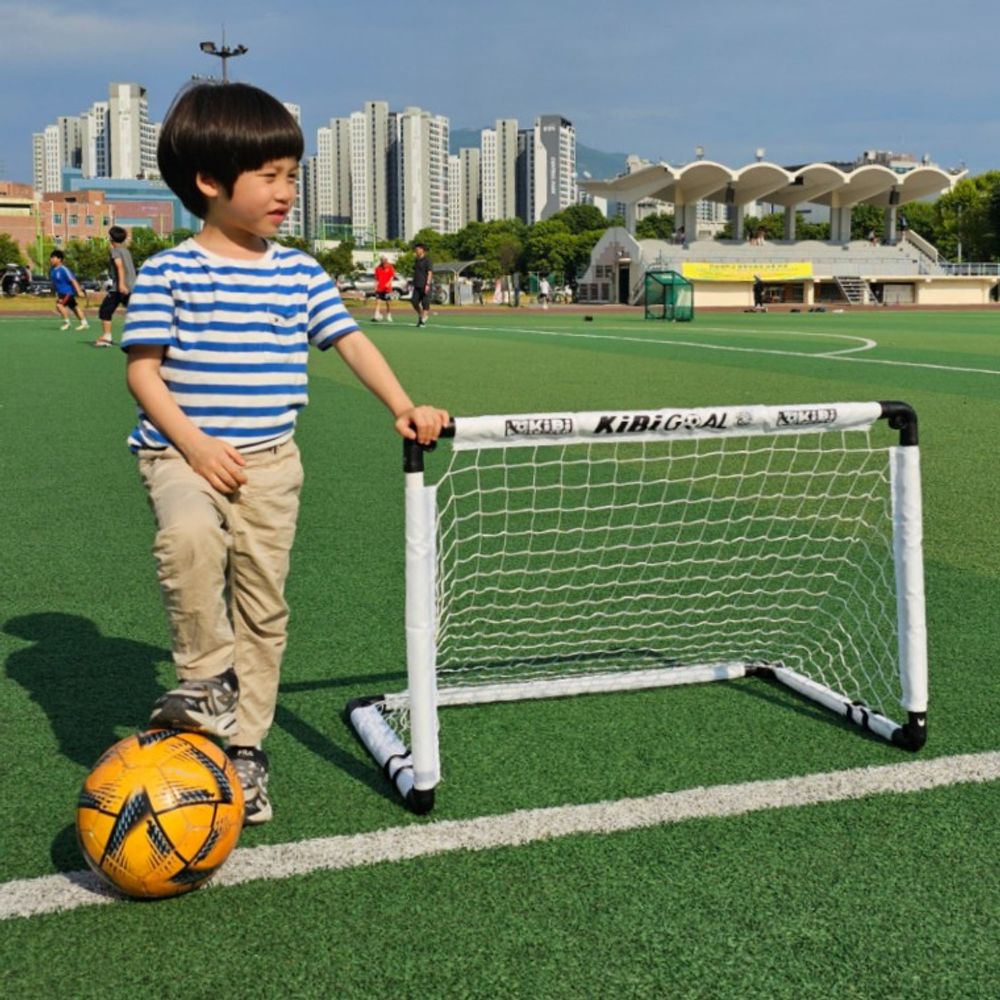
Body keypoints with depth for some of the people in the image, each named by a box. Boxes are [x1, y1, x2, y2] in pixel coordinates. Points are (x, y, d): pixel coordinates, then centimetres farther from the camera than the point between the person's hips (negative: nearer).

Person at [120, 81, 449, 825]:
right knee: (189, 535, -34)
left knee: (263, 601, 5)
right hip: (183, 453, -3)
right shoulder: (168, 274, -4)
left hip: (270, 461, 4)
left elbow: (352, 343, 5)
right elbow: (143, 369, -5)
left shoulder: (299, 274, 6)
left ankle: (245, 744, 20)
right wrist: (194, 443, -16)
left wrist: (404, 408, -8)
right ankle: (207, 679, -12)